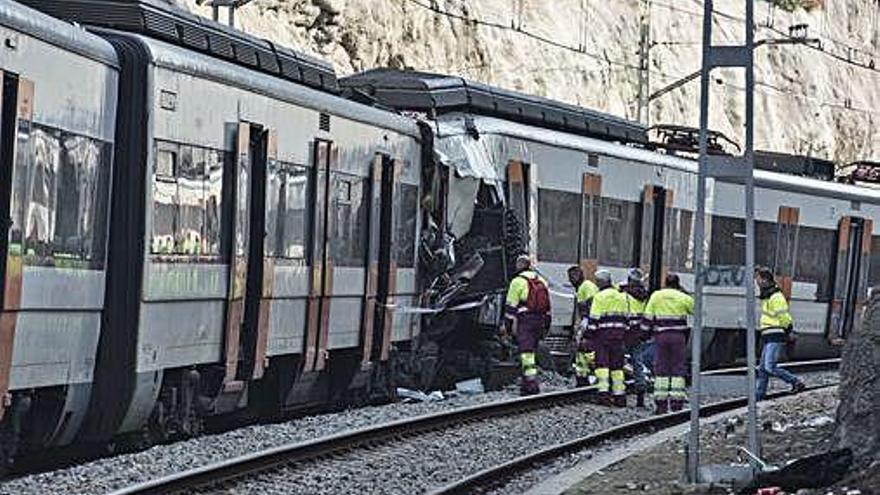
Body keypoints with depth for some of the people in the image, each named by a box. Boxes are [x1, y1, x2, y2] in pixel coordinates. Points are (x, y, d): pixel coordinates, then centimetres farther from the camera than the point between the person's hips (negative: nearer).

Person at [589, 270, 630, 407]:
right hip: (619, 331, 6)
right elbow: (625, 316, 16)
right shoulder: (621, 296, 13)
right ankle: (619, 395, 11)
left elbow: (594, 318, -10)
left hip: (604, 332, -6)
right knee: (617, 364, 10)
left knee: (602, 362, -4)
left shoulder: (599, 296, -7)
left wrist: (591, 332, -4)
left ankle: (603, 390, -16)